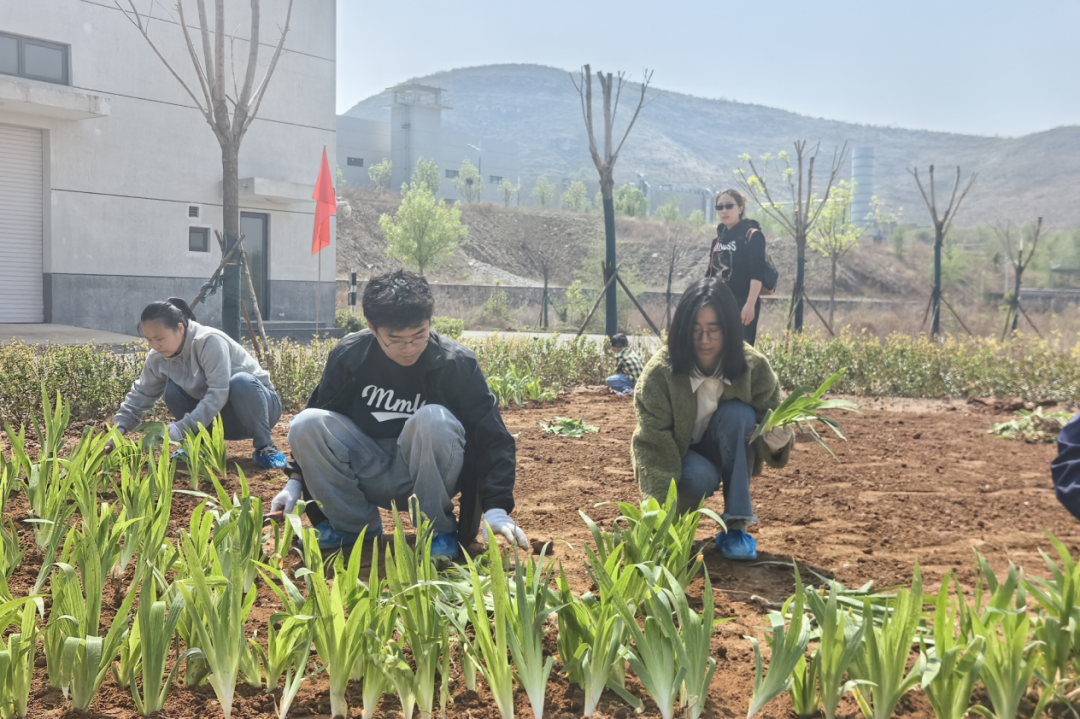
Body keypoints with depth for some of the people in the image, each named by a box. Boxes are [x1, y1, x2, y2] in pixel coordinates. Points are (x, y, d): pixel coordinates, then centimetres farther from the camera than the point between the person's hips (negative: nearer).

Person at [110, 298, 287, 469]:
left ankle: (264, 446, -20)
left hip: (257, 401, -6)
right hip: (223, 419, 6)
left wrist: (180, 428, -38)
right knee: (172, 390, -15)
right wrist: (119, 428, -11)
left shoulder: (209, 341, -28)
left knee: (241, 382, -37)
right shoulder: (157, 358, -6)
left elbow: (218, 394, -34)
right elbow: (140, 396, 2)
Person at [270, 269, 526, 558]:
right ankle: (353, 525, -1)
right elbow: (316, 424, 6)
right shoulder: (348, 355, -8)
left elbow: (492, 437, -17)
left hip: (428, 474, -3)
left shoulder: (457, 363, -16)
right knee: (305, 424, -20)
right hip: (370, 477, 3)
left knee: (434, 421, -34)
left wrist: (496, 508, -27)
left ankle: (437, 531, -12)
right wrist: (295, 480, 0)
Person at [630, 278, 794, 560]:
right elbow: (653, 446, -27)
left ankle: (736, 525, -22)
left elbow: (769, 419, -13)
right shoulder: (659, 372, -25)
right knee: (700, 476, -37)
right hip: (675, 460, -3)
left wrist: (776, 441, -39)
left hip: (724, 457, 3)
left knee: (737, 413, -28)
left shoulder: (754, 367, -18)